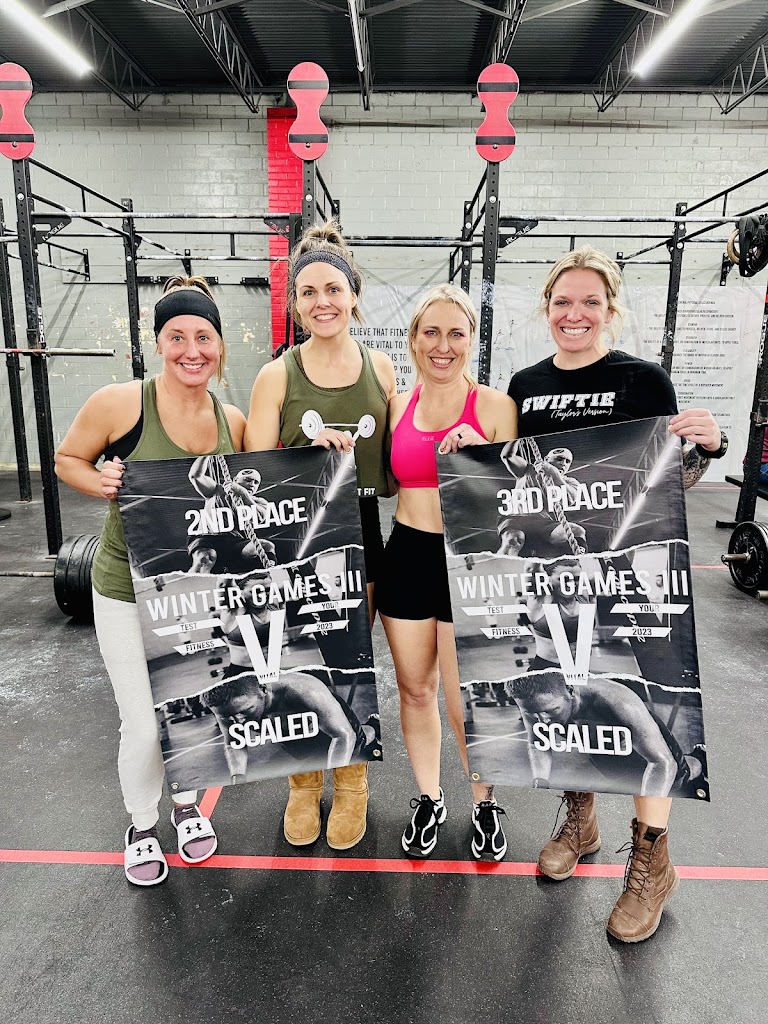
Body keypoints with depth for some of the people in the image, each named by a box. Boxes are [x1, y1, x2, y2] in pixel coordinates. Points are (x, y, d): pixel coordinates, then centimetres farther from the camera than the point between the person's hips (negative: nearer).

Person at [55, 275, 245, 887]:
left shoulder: (233, 421, -5)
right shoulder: (119, 404, -16)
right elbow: (67, 460, 0)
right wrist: (103, 483, -21)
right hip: (129, 593, -3)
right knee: (146, 724, 3)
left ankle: (187, 803, 47)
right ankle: (142, 823, 35)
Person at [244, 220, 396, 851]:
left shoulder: (380, 368, 4)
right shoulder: (277, 376, -4)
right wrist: (311, 449, -21)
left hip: (359, 537, 2)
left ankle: (351, 784, 34)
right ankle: (303, 785, 34)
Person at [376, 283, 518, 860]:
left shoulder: (494, 406, -5)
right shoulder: (396, 407, 5)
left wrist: (480, 454, -20)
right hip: (407, 558, 4)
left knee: (464, 702, 2)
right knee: (415, 690, 15)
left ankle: (486, 803, 33)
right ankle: (429, 799, 39)